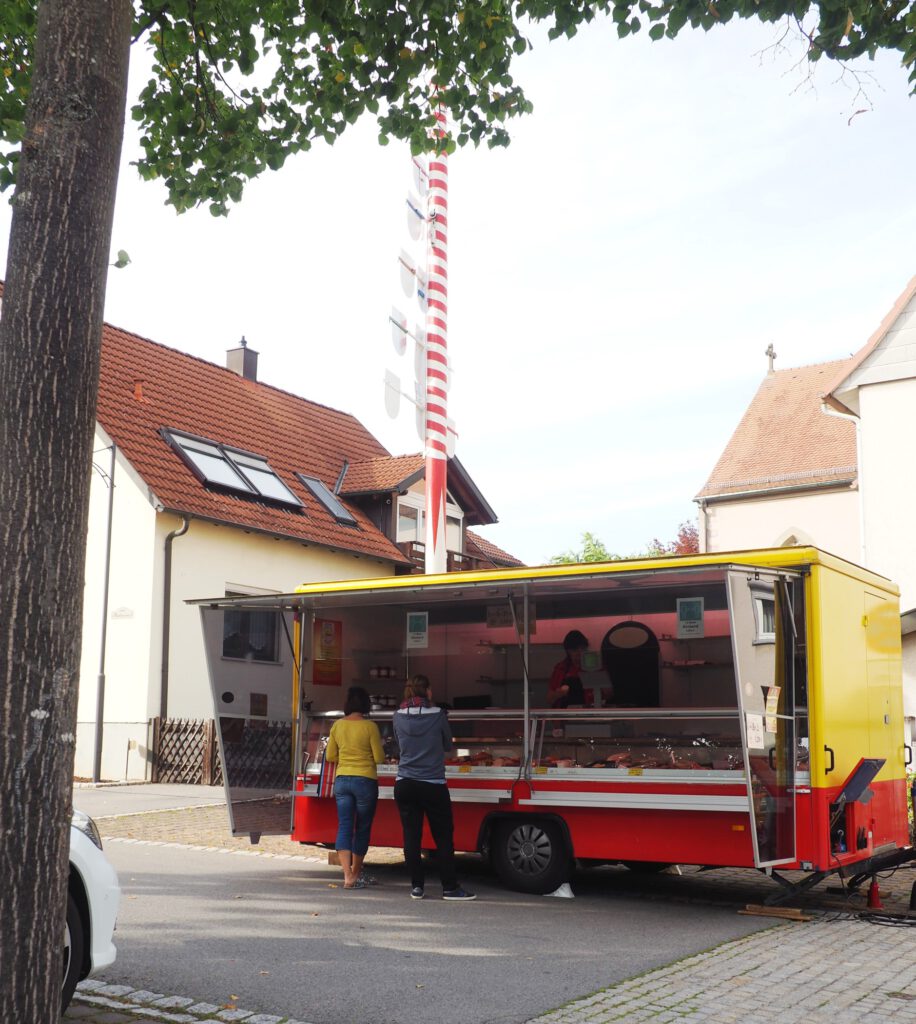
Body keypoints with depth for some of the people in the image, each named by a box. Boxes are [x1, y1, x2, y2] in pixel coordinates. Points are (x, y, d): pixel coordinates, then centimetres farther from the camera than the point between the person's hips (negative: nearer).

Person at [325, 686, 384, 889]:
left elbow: (330, 756, 9)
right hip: (365, 781, -3)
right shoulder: (370, 727, -9)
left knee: (344, 827, 0)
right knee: (362, 829, 11)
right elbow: (379, 758, -7)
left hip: (342, 780, 3)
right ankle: (356, 874, 21)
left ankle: (347, 875, -14)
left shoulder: (337, 725, 2)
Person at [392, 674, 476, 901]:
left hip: (404, 785, 3)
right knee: (444, 837, 5)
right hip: (433, 786, -3)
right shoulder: (438, 715, -7)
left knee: (411, 836, 6)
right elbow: (448, 745, 7)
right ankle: (450, 887, 8)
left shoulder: (399, 716, 1)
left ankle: (416, 886, 8)